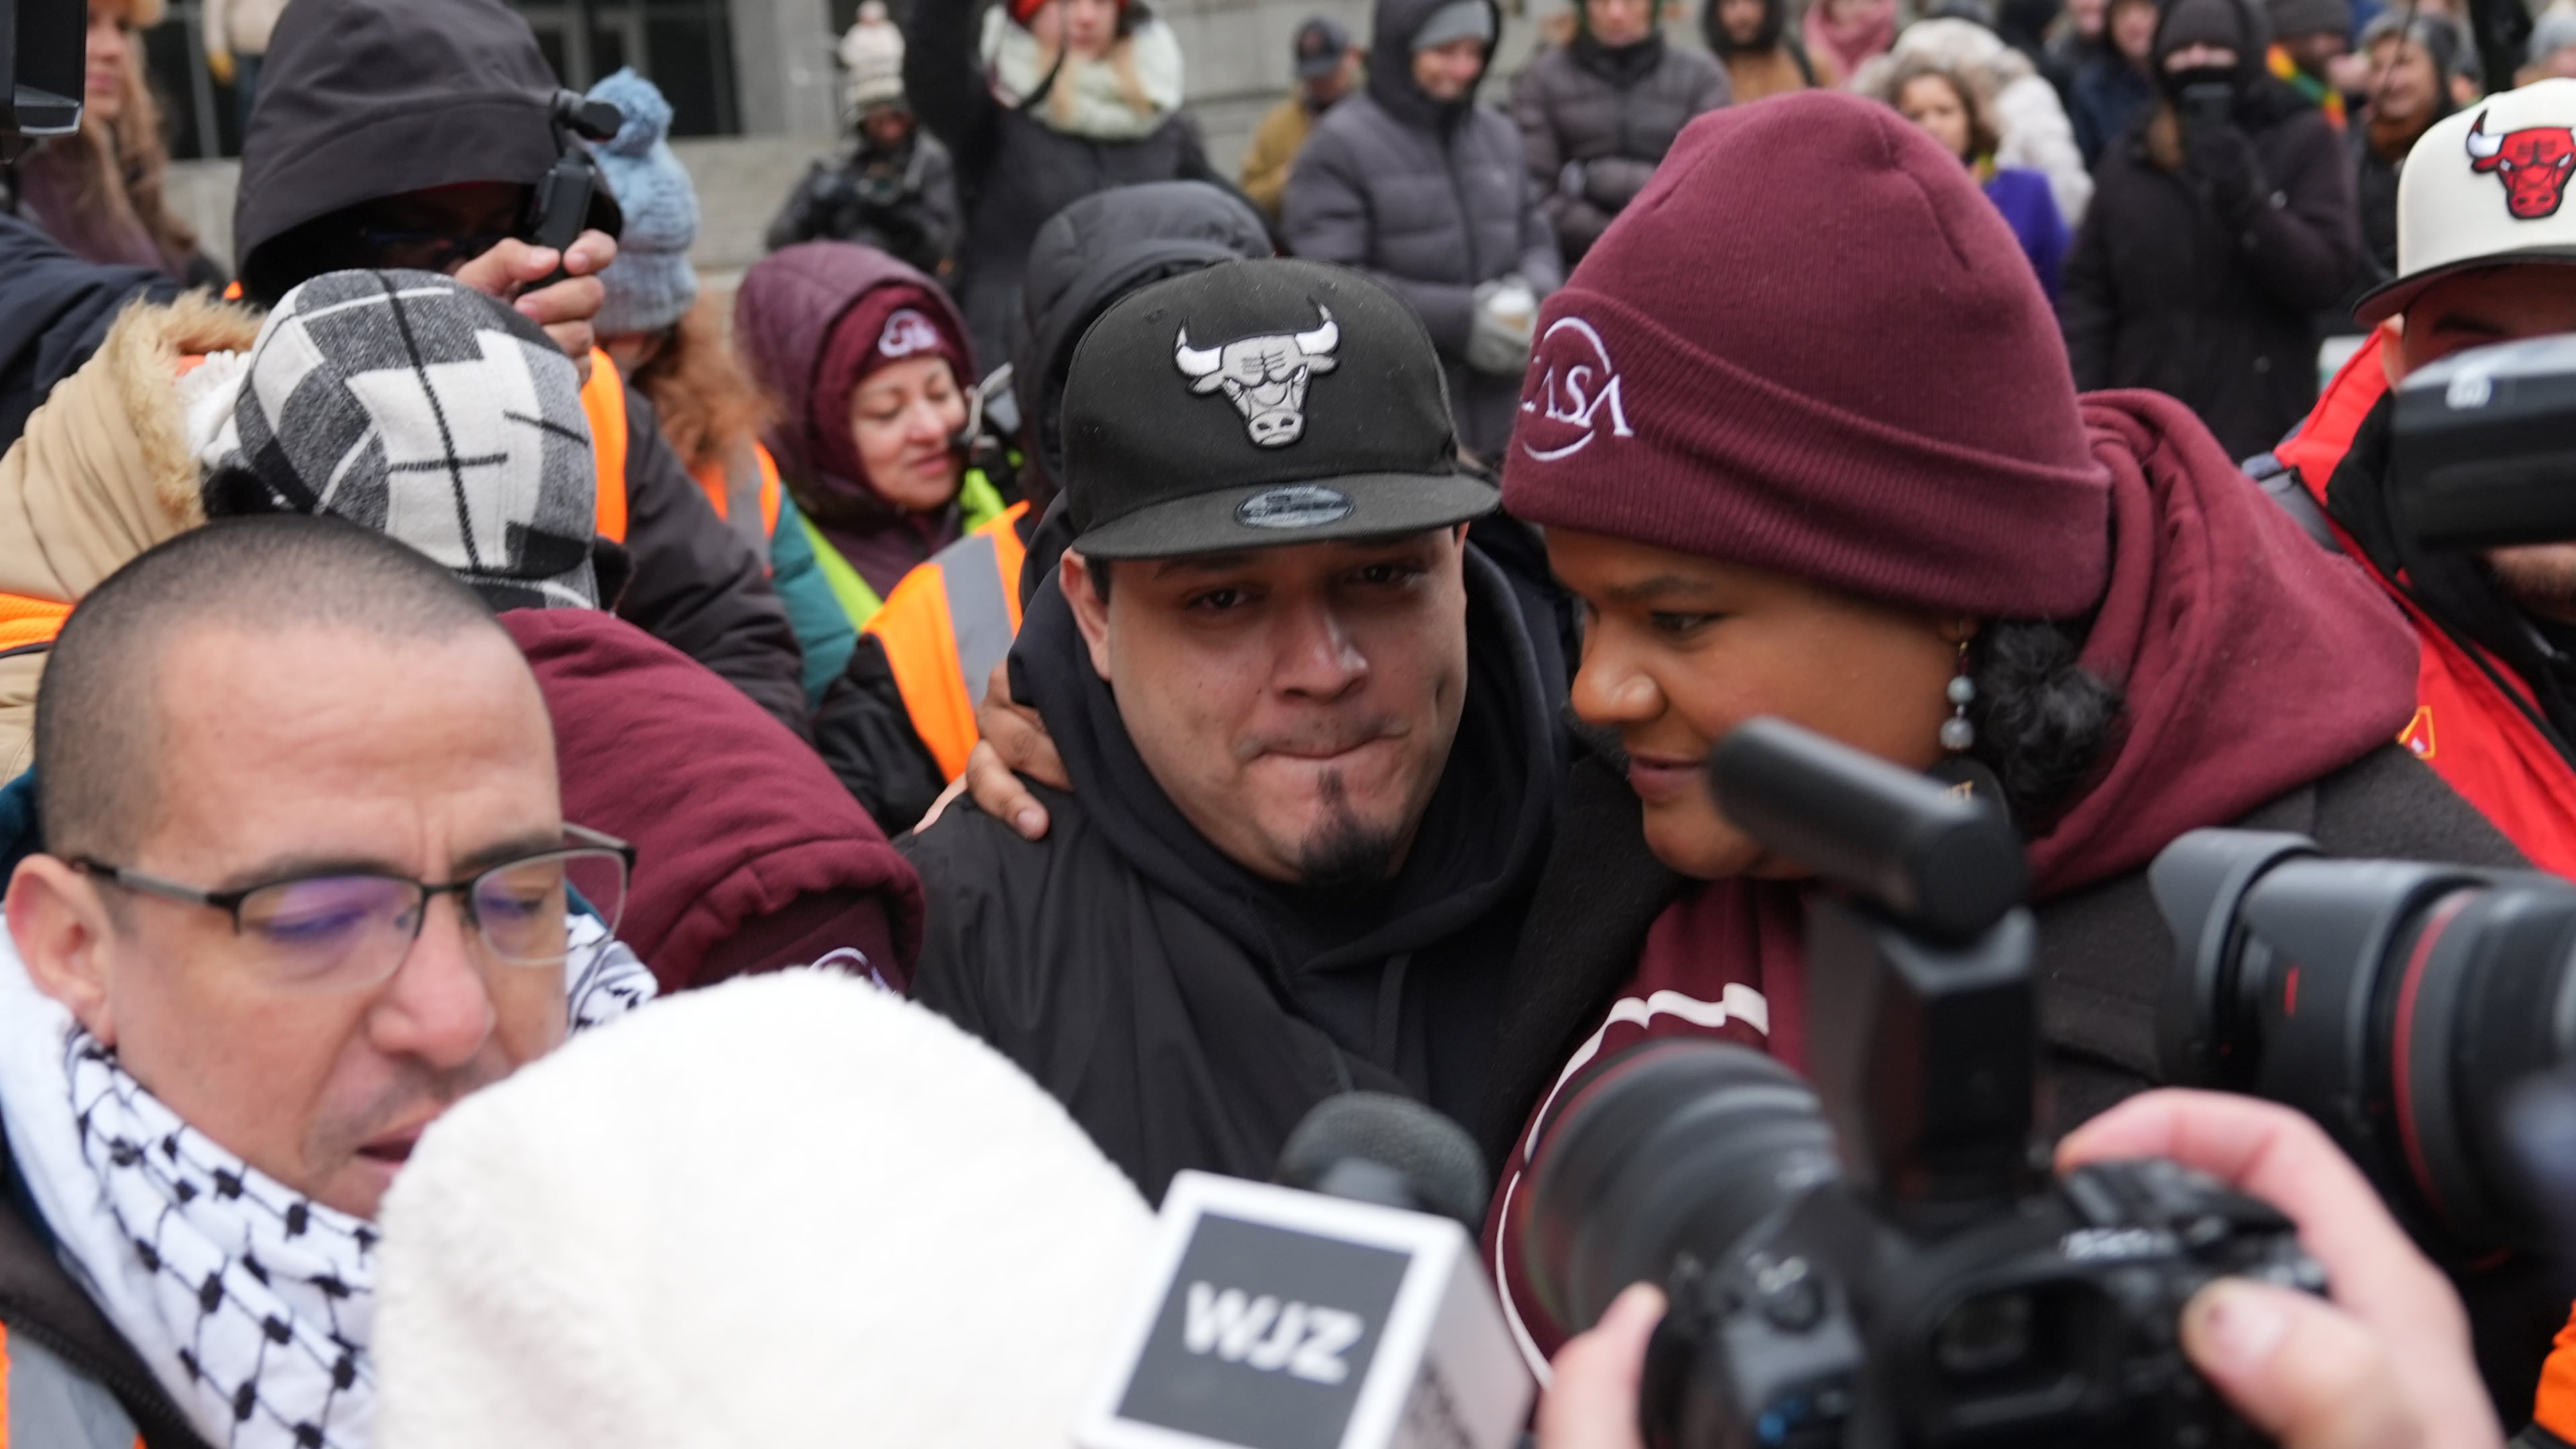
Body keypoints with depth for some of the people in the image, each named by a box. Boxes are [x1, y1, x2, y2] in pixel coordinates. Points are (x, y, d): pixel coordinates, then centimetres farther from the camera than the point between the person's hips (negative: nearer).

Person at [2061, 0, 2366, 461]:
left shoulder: (2303, 141, 5)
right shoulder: (2131, 158, 12)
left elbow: (2332, 274, -6)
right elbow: (2088, 293, 10)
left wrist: (2251, 201, -18)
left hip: (2260, 440, -3)